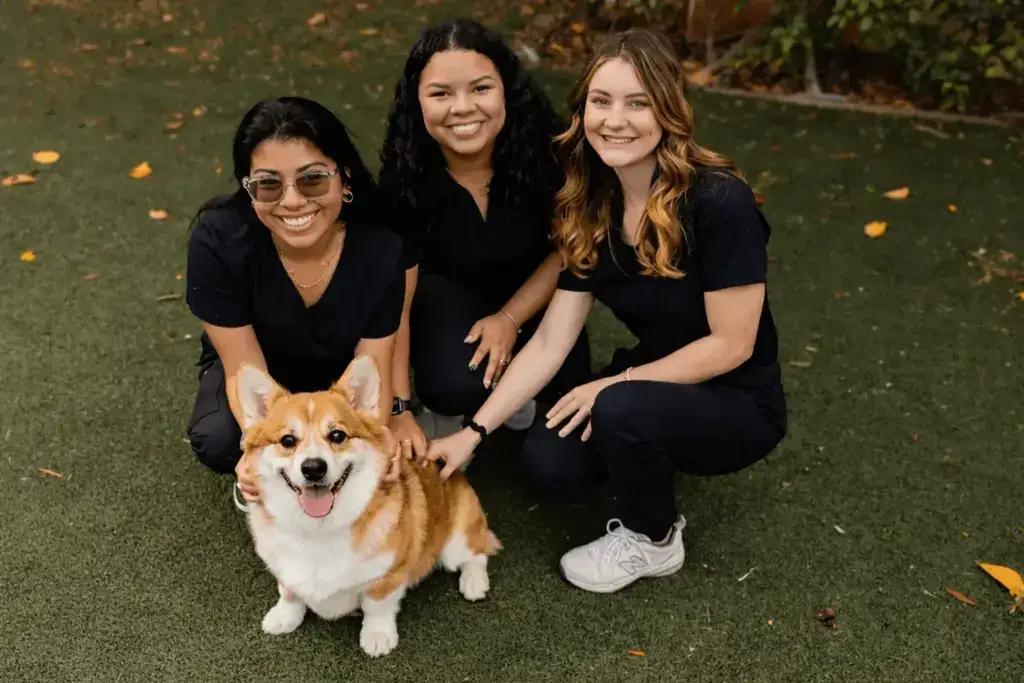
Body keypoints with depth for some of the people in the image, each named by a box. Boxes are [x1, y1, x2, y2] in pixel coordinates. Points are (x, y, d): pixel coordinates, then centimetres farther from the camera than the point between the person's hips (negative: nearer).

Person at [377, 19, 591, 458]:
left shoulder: (544, 147, -26)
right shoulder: (406, 176, -28)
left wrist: (510, 318, -17)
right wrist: (398, 410, -26)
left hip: (527, 288, 2)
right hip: (445, 288, -2)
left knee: (565, 383, -21)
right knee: (454, 387, -29)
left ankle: (506, 377, 14)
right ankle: (444, 406, 9)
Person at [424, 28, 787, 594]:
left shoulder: (719, 202, -26)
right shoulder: (591, 209, -6)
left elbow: (729, 345, -22)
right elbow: (550, 341, -6)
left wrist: (614, 385, -19)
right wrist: (474, 432, -11)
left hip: (739, 404, -5)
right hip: (655, 385, 5)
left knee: (620, 409, -33)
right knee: (547, 460, -17)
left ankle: (653, 542, -2)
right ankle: (654, 489, 14)